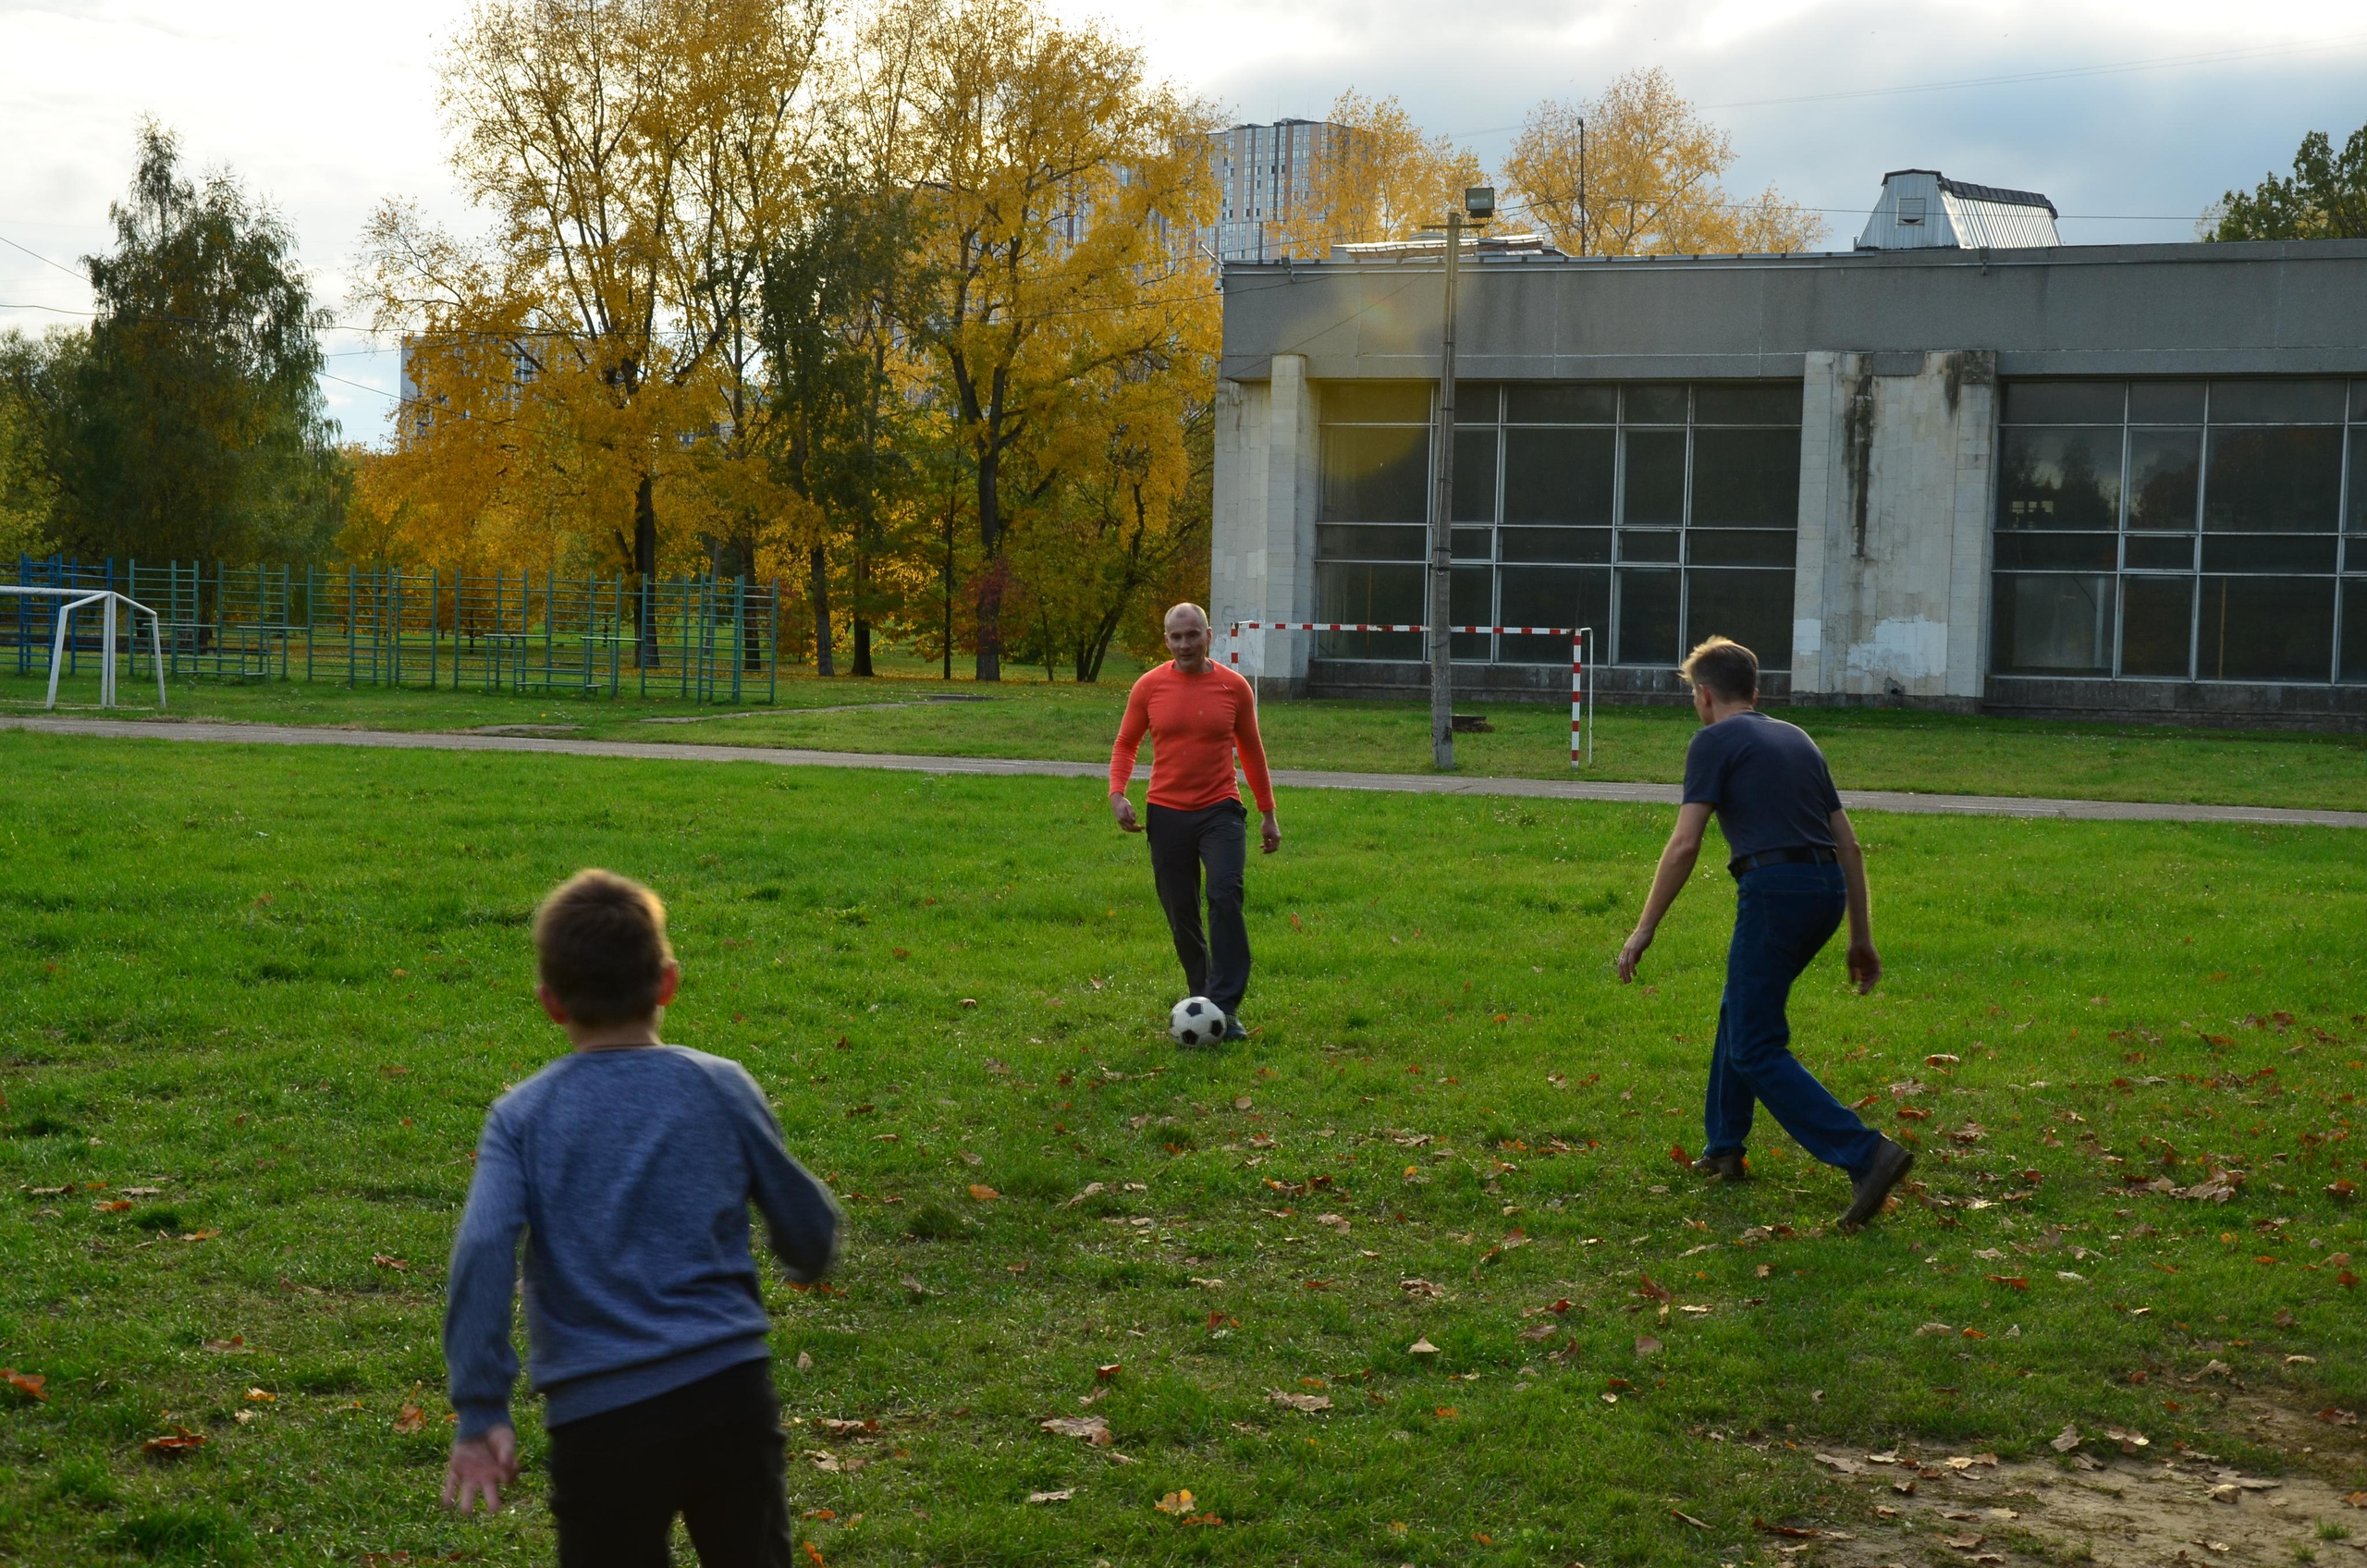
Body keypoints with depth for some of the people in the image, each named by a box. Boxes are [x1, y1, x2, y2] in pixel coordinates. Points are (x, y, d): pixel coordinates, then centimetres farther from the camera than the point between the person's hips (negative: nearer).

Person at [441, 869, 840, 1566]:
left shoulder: (521, 1116, 0)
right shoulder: (722, 1089, 2)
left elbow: (483, 1250, -15)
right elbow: (810, 1235, 9)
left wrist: (481, 1412, -13)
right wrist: (808, 1254, 33)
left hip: (600, 1414, -1)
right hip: (730, 1390, 1)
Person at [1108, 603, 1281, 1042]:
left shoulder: (1234, 686, 1)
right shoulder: (1149, 687, 1)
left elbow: (1251, 750, 12)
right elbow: (1126, 744, 11)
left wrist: (1269, 814, 14)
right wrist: (1117, 793, -6)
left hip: (1221, 811, -1)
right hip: (1167, 813, 2)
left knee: (1225, 895, -20)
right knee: (1180, 912, 6)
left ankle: (1226, 1007, -21)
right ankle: (1200, 994, 26)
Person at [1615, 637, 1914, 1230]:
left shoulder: (1714, 741, 2)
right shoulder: (1796, 738, 23)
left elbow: (1684, 844, -8)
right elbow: (1849, 844, 20)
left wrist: (1644, 930, -3)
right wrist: (1861, 938, 23)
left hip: (1775, 887, -8)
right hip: (1828, 890, 8)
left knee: (1757, 1049, -4)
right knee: (1740, 1009, 26)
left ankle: (1866, 1155, -16)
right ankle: (1723, 1148, 31)